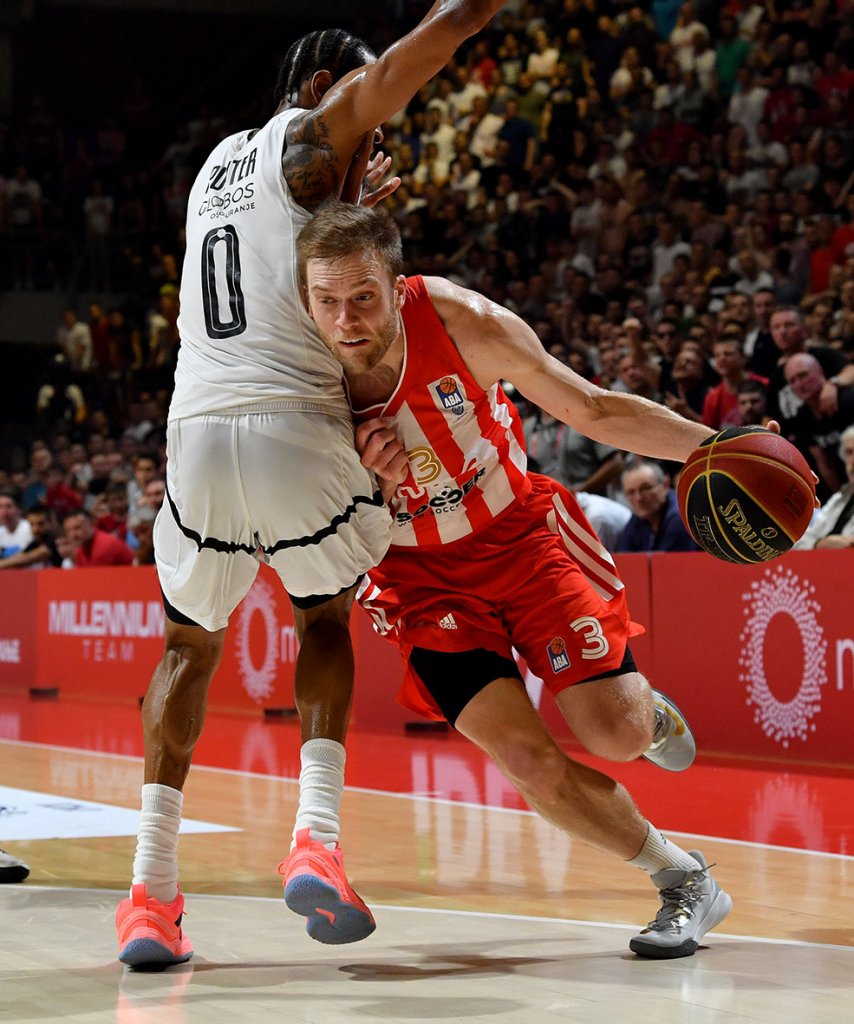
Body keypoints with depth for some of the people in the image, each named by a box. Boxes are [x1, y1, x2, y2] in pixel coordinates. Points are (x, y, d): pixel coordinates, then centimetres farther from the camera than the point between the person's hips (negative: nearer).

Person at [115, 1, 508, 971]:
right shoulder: (310, 136, 4)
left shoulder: (217, 163, 24)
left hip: (197, 429, 5)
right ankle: (316, 840, 1)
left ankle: (150, 888, 9)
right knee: (324, 618, 20)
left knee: (189, 644, 21)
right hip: (296, 427, -5)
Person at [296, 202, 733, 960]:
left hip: (522, 533, -1)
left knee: (615, 734, -13)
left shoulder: (462, 323, -24)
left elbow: (592, 411, -10)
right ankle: (685, 881, 6)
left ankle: (648, 709, 27)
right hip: (424, 576, 1)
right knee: (526, 757, -15)